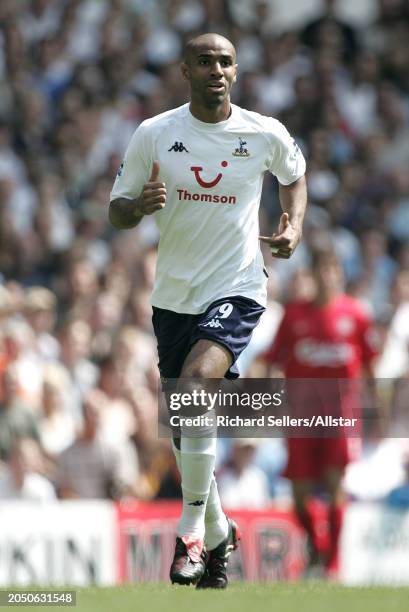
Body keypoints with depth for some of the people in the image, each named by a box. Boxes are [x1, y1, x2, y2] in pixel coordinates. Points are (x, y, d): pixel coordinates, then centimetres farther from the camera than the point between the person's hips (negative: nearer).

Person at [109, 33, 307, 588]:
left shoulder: (266, 134, -3)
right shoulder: (154, 134, -2)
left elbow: (294, 175, 20)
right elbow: (117, 211, 5)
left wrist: (295, 226, 3)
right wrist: (139, 205, -18)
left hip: (236, 291, -3)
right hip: (174, 295, 3)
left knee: (196, 382, -29)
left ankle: (192, 529, -19)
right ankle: (217, 532, 33)